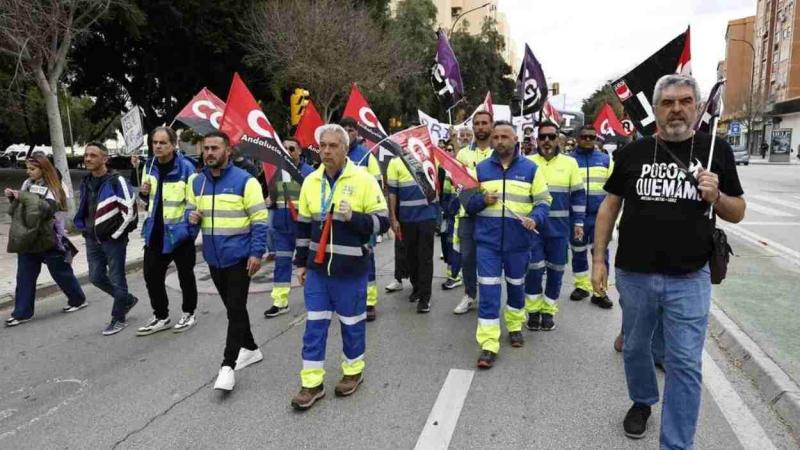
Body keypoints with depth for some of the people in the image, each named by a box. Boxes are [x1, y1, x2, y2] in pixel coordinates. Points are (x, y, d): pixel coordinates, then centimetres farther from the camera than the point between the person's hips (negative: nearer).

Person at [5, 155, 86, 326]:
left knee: (61, 272, 6)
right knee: (24, 277, 6)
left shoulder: (52, 188, -10)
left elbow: (46, 208, -26)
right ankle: (22, 312, 12)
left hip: (48, 239, -6)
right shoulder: (27, 184, 8)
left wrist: (24, 196, -26)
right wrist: (13, 197, 0)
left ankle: (78, 300, 24)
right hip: (28, 238, 6)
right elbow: (16, 209, 19)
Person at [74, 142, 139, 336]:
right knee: (96, 277, 13)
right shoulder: (86, 182, 10)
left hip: (113, 239, -8)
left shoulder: (117, 181, -14)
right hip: (92, 240, 8)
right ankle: (127, 299, 33)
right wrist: (85, 228, 13)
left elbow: (130, 210, -18)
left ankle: (118, 318, 16)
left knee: (116, 279, 2)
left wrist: (116, 234, -13)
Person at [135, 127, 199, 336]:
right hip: (155, 231, 6)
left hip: (179, 231, -6)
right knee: (151, 275, 11)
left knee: (185, 275, 10)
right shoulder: (149, 165, 5)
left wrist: (191, 222, -22)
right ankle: (161, 316, 26)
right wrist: (144, 193, -3)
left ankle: (189, 313, 28)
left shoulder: (185, 167, -15)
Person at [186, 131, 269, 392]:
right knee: (233, 308, 17)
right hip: (213, 257, 6)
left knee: (236, 309, -3)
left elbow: (259, 220, -11)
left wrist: (256, 253, -18)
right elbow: (190, 210, 18)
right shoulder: (196, 182, 7)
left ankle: (228, 365, 4)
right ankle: (250, 349, 34)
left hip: (239, 256, -6)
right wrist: (191, 218, -7)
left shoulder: (244, 180, -10)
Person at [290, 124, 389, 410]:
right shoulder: (311, 181, 5)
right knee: (315, 324, 8)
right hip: (317, 267, 4)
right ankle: (312, 383, 20)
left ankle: (353, 371, 32)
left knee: (352, 323, 11)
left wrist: (353, 217, -23)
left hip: (351, 268, -4)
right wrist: (301, 262, 12)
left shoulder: (363, 180, -9)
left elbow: (382, 222, -8)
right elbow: (303, 225, 12)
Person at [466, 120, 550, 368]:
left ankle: (515, 327, 40)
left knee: (516, 286, 18)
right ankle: (488, 345, 1)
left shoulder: (531, 168, 1)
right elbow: (467, 202, 7)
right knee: (488, 292, -4)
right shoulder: (481, 168, 5)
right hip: (487, 241, 0)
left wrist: (535, 219, -20)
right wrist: (482, 200, -14)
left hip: (518, 241, 0)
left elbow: (543, 201, 1)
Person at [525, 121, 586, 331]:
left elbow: (578, 195, 6)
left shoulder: (569, 163, 3)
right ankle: (533, 310, 17)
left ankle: (548, 311, 24)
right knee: (534, 268, -3)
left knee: (556, 269, 8)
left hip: (559, 227, 1)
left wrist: (578, 223, 2)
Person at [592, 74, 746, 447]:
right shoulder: (632, 153, 0)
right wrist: (598, 258, 1)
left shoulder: (717, 150, 0)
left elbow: (737, 213, 7)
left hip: (689, 279, -1)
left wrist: (715, 197, -16)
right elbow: (609, 207, 5)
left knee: (685, 364, 3)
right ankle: (642, 401, 45)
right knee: (635, 347, 18)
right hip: (633, 274, 1)